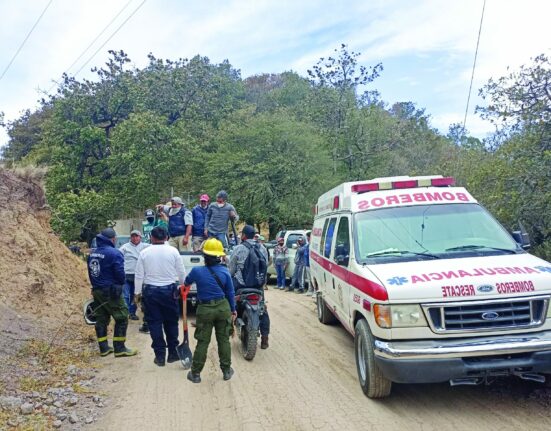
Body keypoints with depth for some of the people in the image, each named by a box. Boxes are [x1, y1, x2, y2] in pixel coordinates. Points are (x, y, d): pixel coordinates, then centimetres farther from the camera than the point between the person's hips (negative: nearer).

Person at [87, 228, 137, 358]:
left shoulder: (92, 253, 9)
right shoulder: (114, 253, -17)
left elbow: (90, 272, 14)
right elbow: (120, 273, -18)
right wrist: (120, 284, 2)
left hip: (97, 291, 8)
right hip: (111, 291, -8)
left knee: (101, 319, 14)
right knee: (121, 318, 0)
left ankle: (103, 348, 20)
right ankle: (119, 349, 1)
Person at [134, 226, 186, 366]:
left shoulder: (144, 253, -3)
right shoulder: (173, 251, -5)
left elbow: (139, 275, 0)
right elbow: (181, 272, 0)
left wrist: (138, 293, 9)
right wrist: (183, 286, 16)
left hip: (150, 291, 0)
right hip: (169, 290, 0)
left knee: (154, 323, 8)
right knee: (171, 322, 12)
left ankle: (160, 355, 10)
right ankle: (173, 353, 19)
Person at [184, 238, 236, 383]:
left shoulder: (197, 271, -11)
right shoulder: (225, 272, -6)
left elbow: (186, 282, 11)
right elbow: (230, 293, 2)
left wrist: (186, 284, 36)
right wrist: (233, 309, 15)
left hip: (205, 309, -1)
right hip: (223, 307, 2)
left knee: (202, 342, 7)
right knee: (223, 340, 13)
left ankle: (195, 373, 16)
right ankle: (226, 371, 23)